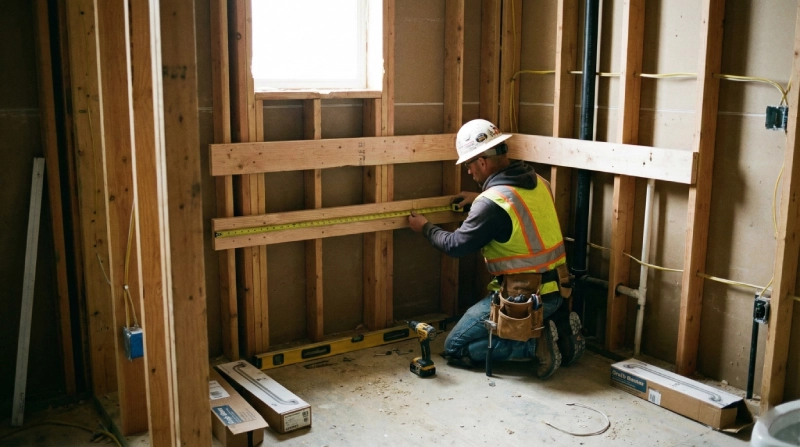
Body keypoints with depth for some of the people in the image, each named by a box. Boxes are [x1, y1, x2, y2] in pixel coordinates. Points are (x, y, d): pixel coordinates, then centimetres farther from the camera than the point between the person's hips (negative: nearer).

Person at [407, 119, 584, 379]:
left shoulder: (491, 203, -22)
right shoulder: (538, 182, 2)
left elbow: (456, 246, -9)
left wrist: (425, 228, 8)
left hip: (524, 296, -8)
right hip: (557, 290, 8)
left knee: (456, 347, 3)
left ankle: (536, 345, -7)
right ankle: (559, 328, 11)